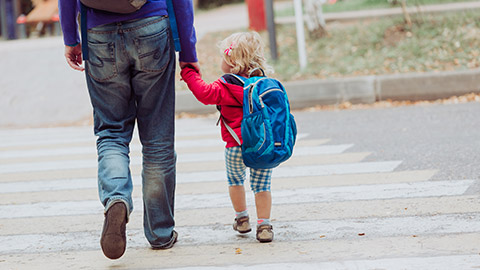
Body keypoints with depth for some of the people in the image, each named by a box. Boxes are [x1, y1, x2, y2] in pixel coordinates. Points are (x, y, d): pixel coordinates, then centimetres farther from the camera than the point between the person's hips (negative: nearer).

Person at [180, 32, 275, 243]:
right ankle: (264, 225, 4)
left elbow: (205, 93, -19)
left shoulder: (227, 86, -10)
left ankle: (242, 218, 29)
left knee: (235, 179, 21)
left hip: (237, 146, -3)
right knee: (261, 185, 9)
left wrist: (189, 73, -10)